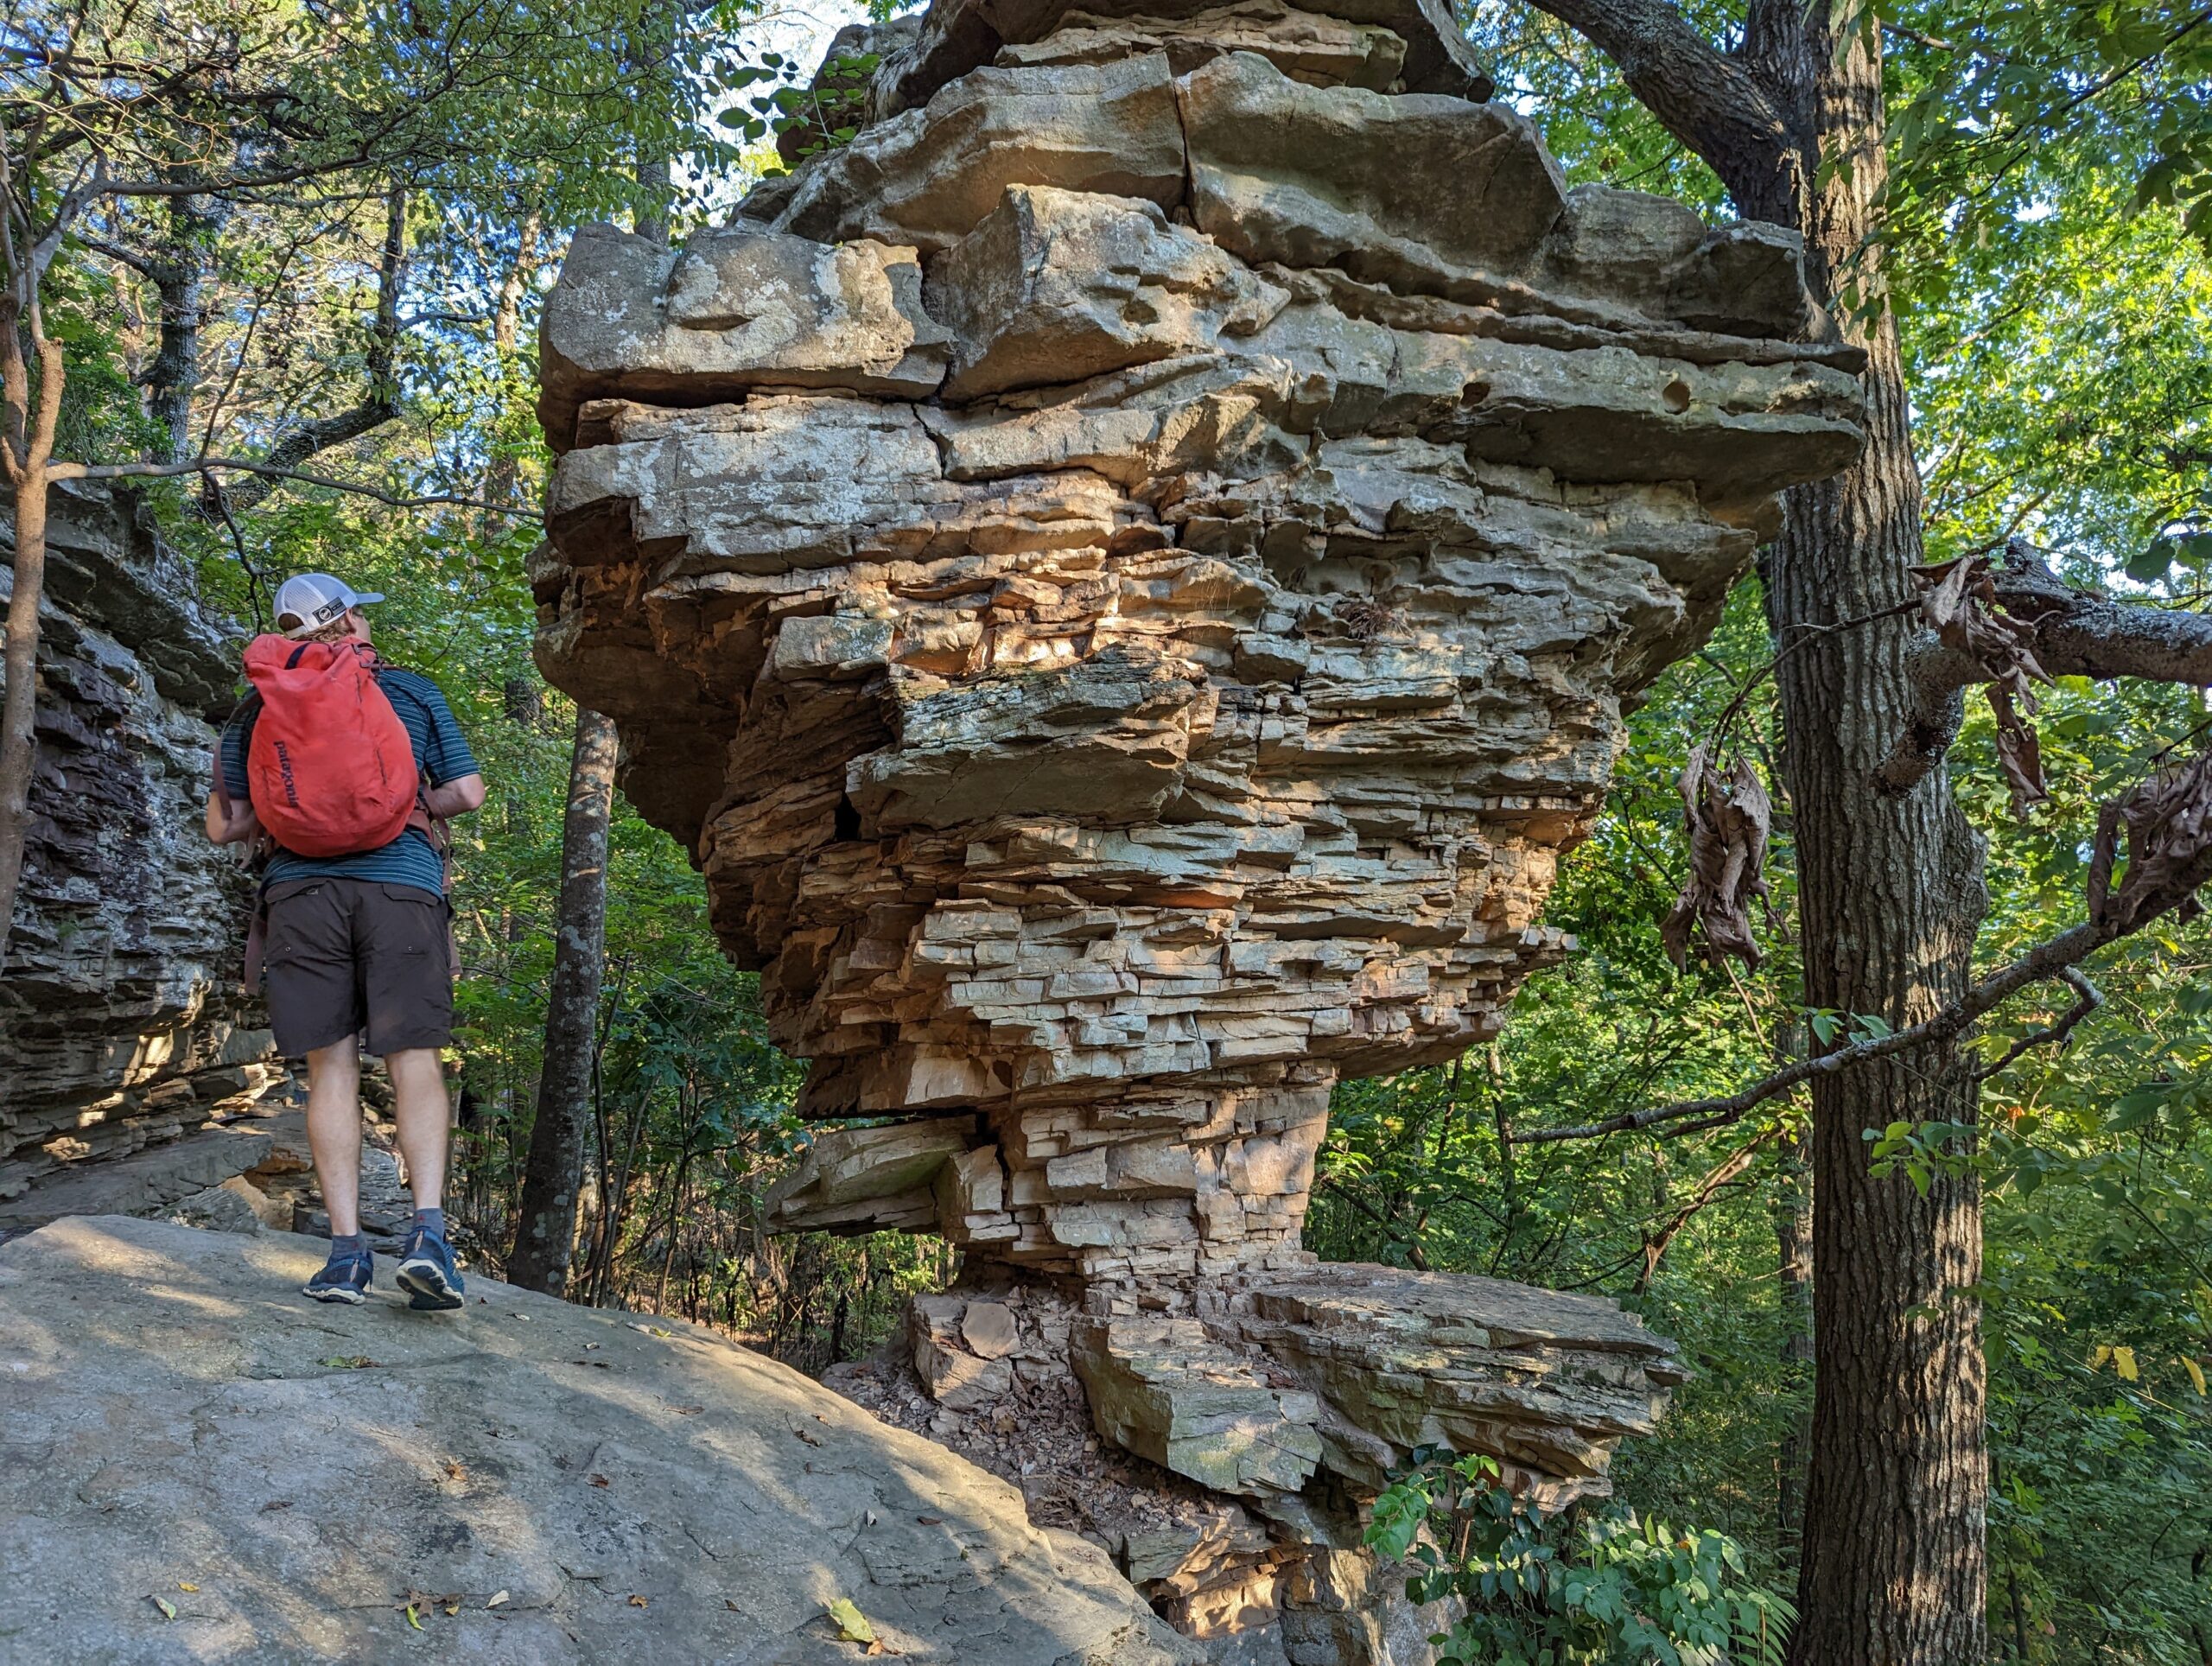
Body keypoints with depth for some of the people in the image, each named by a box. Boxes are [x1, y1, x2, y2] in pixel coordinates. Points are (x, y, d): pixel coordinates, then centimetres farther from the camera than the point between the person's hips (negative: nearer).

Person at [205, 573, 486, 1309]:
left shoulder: (258, 708, 15)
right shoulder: (413, 693, 12)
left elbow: (224, 826, 13)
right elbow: (468, 793, 11)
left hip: (301, 886, 1)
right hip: (401, 885, -1)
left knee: (331, 1066, 3)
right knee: (413, 1058, -2)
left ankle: (346, 1249, -2)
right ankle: (428, 1230, -17)